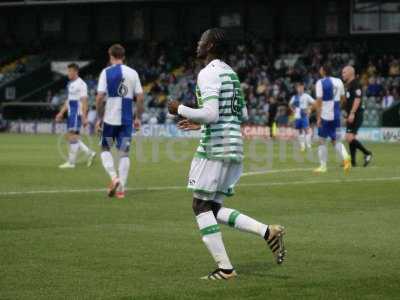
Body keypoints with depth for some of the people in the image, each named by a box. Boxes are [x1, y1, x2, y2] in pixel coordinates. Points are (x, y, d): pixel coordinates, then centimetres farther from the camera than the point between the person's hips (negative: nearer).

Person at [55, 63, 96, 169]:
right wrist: (61, 113, 21)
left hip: (77, 114, -9)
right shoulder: (70, 84, 17)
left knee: (72, 136, -8)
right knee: (70, 137, 9)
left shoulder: (81, 84, -12)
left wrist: (84, 117, -20)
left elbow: (84, 102, -16)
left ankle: (71, 162, -4)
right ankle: (89, 153, 17)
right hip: (71, 113, 9)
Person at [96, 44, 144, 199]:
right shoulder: (133, 73, 4)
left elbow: (100, 97, -9)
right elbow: (140, 97, 4)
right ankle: (121, 188, 5)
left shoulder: (106, 72, -4)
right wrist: (138, 118, 13)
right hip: (127, 120, 2)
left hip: (110, 118, -2)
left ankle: (114, 177, -7)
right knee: (124, 153, 8)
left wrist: (99, 118, 1)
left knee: (105, 149, 14)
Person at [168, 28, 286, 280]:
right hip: (235, 147, 9)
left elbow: (211, 113, -22)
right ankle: (268, 231, -1)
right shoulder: (231, 73, 18)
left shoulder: (208, 73, -11)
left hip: (215, 147, -9)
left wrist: (180, 109, -7)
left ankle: (225, 268, -2)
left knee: (202, 206, 1)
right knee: (214, 208, 14)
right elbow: (243, 115, 22)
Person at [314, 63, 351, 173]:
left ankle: (323, 166, 7)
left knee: (322, 141, 6)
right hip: (336, 115, 5)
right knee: (335, 140, 12)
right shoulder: (338, 81, 6)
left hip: (325, 116, -5)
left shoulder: (320, 83, -9)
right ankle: (345, 157, -14)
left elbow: (319, 101, -13)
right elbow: (343, 98, 13)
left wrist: (318, 117, -11)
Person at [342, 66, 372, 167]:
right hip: (351, 116, 10)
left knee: (350, 138, -15)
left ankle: (367, 153, -5)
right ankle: (352, 161, 10)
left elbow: (357, 100, -21)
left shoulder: (356, 84, -12)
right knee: (350, 139, 8)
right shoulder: (349, 85, 18)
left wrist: (352, 113, -26)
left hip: (355, 116, -10)